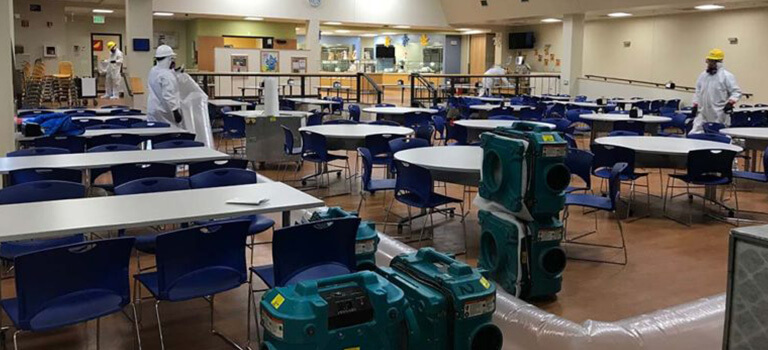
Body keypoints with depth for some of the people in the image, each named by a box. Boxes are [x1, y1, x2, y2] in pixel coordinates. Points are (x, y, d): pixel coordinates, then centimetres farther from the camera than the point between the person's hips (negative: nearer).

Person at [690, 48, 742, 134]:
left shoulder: (726, 76, -6)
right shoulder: (703, 75, 12)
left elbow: (736, 92, -8)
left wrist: (730, 103, -22)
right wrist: (695, 106, 13)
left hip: (719, 116, -5)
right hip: (703, 114, 6)